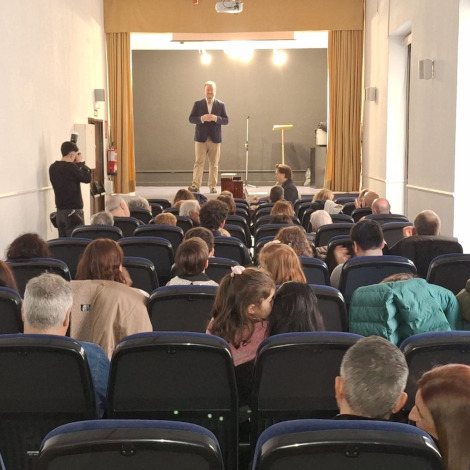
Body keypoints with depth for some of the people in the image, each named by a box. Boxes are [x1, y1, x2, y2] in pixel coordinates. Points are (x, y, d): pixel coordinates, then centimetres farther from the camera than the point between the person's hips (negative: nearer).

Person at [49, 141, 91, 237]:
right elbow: (87, 178, -10)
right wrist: (80, 163, 0)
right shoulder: (71, 167, -16)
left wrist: (77, 164, 9)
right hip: (73, 211, -8)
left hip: (60, 211, 8)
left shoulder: (53, 167, 6)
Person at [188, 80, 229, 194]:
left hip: (215, 138, 1)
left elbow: (226, 120, 4)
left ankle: (212, 186, 9)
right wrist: (201, 118, -16)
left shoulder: (221, 105, 8)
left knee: (214, 163, 4)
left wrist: (216, 118, -15)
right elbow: (191, 119, 2)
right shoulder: (198, 104, 7)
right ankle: (195, 185, -8)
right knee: (199, 162, -6)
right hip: (201, 138, -1)